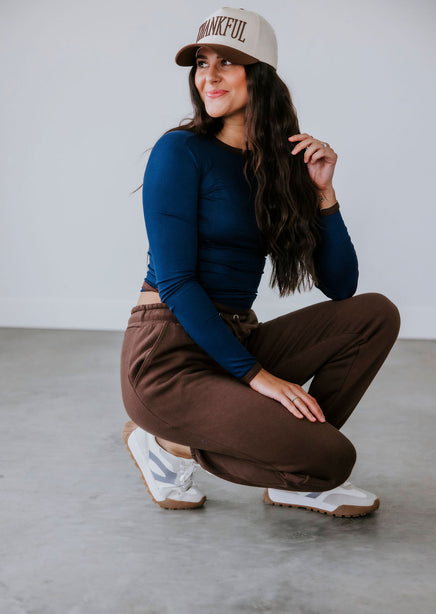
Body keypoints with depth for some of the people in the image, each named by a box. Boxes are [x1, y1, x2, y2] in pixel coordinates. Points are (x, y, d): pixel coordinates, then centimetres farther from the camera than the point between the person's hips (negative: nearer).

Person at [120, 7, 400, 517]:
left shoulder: (279, 166, 11)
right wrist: (255, 375, -19)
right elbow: (176, 282, -14)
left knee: (376, 314, -8)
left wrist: (322, 192, -5)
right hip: (169, 355, -7)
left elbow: (340, 286, 7)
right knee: (330, 458, -21)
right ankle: (170, 442, 1)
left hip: (236, 341, 7)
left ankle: (293, 479, 0)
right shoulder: (181, 151, -6)